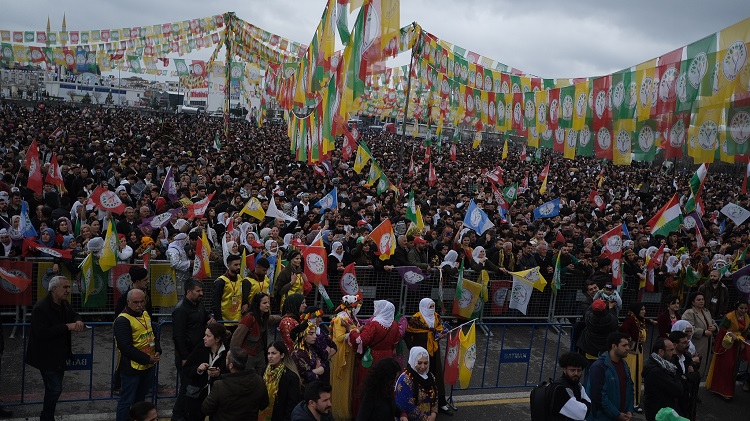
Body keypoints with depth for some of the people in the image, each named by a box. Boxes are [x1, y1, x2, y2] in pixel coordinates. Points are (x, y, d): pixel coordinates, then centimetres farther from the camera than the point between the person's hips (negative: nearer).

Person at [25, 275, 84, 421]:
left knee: (54, 389, 18)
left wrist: (78, 322, -9)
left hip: (60, 356, 9)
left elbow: (74, 315, 16)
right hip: (47, 357, -9)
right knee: (55, 389, -6)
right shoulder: (41, 308, -22)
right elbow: (42, 332, -29)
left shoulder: (65, 304, 4)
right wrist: (67, 327, -28)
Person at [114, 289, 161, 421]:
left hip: (148, 366, 8)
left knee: (140, 399, 21)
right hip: (132, 368, -8)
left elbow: (153, 335, 16)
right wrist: (147, 359, -19)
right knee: (127, 401, 2)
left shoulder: (146, 314, 7)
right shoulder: (123, 320, -18)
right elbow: (126, 347, -23)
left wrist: (158, 351, -3)